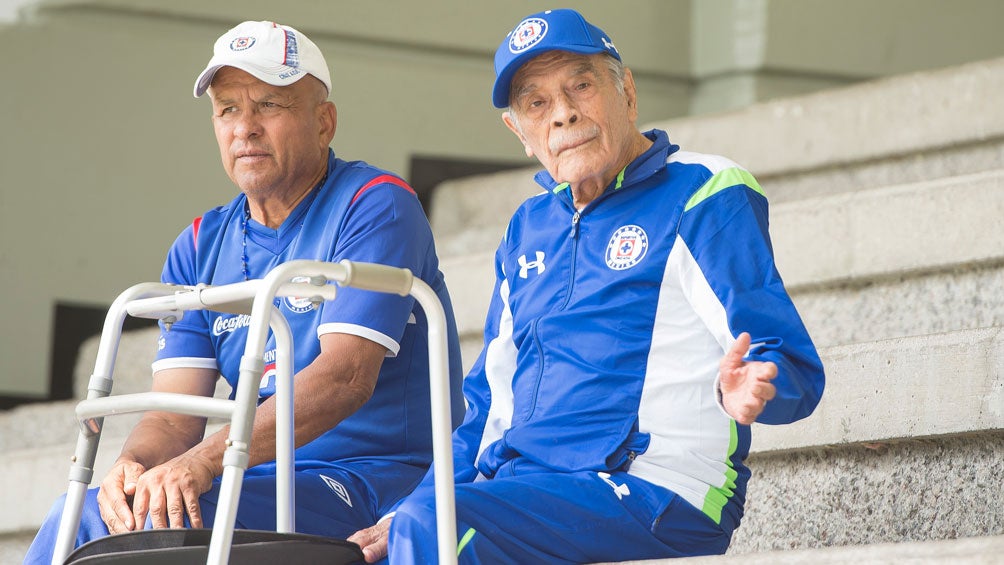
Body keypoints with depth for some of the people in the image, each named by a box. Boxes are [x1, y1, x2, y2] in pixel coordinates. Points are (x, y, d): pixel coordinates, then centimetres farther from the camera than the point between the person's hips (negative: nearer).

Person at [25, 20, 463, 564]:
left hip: (372, 482, -6)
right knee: (80, 513, -16)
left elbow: (345, 375, -20)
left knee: (165, 520, -28)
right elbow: (175, 412, 5)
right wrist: (133, 466, -21)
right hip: (264, 484, 6)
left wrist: (203, 463, -31)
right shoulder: (200, 248, 14)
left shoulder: (376, 207, -6)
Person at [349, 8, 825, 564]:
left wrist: (749, 389, -31)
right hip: (516, 489, 7)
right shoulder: (527, 228, 22)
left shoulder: (704, 197, 1)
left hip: (653, 495, -7)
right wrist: (404, 517, 10)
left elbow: (795, 371, -7)